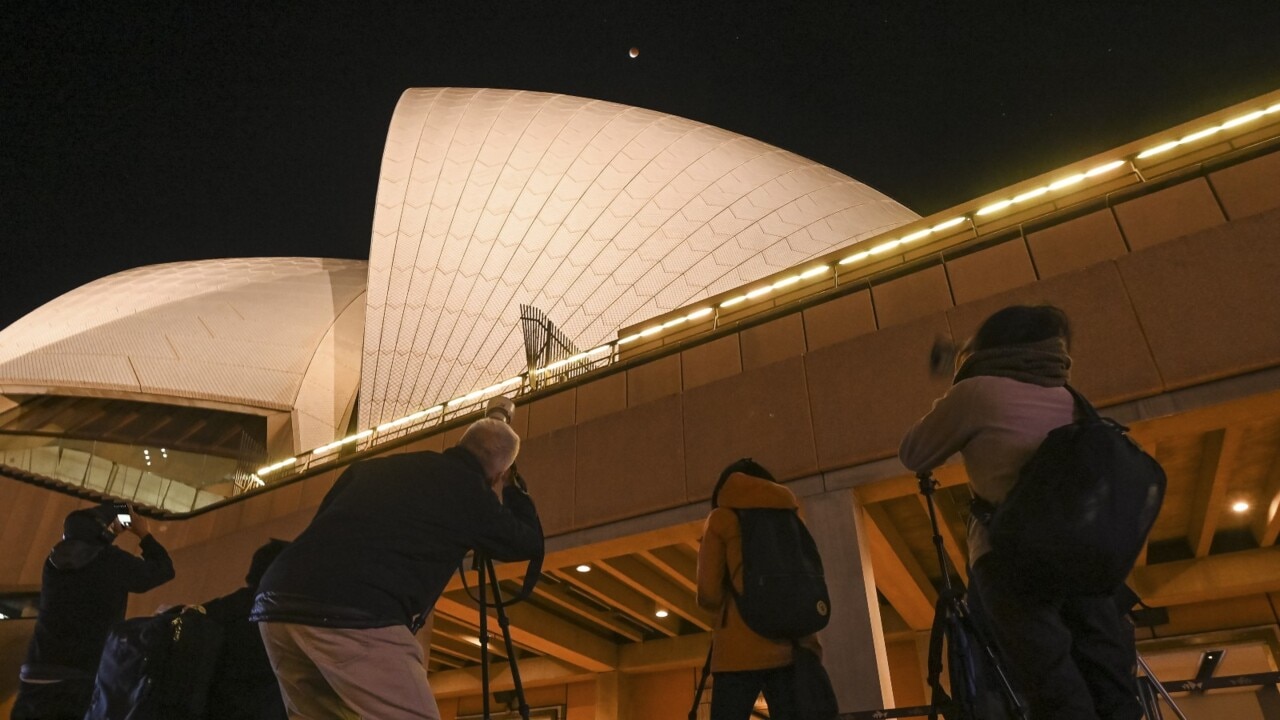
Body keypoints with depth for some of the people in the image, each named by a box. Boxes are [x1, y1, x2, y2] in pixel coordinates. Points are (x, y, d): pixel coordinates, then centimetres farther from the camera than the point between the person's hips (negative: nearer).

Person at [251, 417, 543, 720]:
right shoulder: (469, 489, 10)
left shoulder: (376, 465, 24)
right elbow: (530, 544, 25)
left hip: (277, 603, 8)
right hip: (354, 615, -7)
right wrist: (513, 486, 40)